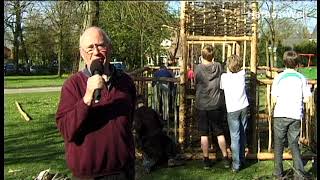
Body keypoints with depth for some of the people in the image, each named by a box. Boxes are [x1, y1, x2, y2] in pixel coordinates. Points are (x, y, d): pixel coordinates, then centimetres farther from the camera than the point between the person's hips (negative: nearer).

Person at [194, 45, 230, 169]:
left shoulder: (198, 68, -10)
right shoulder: (218, 66, -4)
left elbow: (195, 84, -1)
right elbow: (222, 83, 9)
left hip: (202, 105, -2)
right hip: (216, 104, 2)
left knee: (204, 133, 7)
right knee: (219, 132, 12)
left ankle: (206, 160, 13)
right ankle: (225, 159, 16)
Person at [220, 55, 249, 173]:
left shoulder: (224, 77, -9)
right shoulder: (242, 73, 2)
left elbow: (220, 87, 5)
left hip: (232, 109, -4)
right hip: (244, 106, 4)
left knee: (235, 136, -2)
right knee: (242, 134, 15)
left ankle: (236, 165, -3)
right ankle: (242, 160, 27)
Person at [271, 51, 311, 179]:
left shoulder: (278, 78, -3)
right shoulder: (302, 78, 1)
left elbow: (274, 99, -5)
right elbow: (306, 99, 0)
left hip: (280, 115, -1)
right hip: (296, 115, 2)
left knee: (279, 144, 11)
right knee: (294, 144, 11)